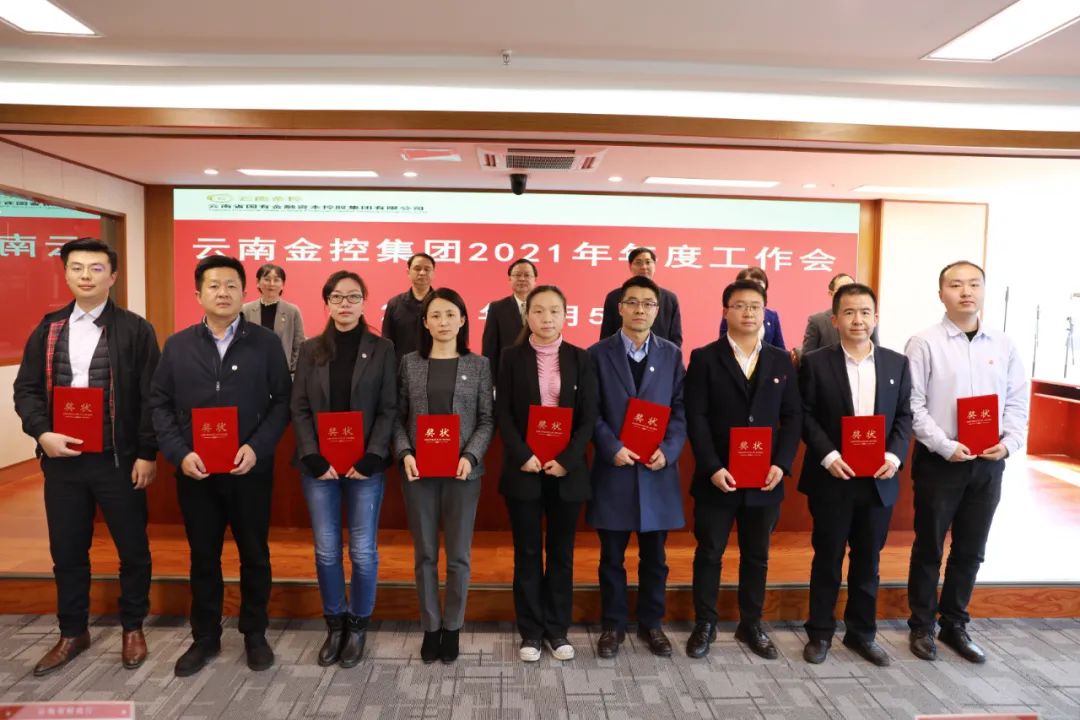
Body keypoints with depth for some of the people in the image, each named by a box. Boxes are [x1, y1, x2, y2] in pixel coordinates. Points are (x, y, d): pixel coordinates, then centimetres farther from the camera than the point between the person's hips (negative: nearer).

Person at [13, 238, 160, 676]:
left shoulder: (135, 330, -4)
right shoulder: (48, 331, 8)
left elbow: (152, 397, -7)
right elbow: (26, 390, 8)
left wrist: (147, 454, -11)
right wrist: (42, 433, -10)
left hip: (118, 461, -3)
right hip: (62, 461, 4)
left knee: (133, 550, 9)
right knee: (67, 553, 15)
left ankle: (133, 628, 28)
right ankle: (73, 632, 33)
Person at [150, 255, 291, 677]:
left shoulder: (266, 343, -1)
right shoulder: (177, 345, 5)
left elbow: (282, 401, -4)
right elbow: (159, 403, 4)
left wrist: (257, 447, -16)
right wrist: (179, 453, -10)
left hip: (250, 471, -1)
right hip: (195, 472, 2)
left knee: (254, 555, 10)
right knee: (203, 557, 14)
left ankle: (254, 634, 28)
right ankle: (205, 637, 31)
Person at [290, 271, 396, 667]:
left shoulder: (382, 349, 1)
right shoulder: (311, 350, 6)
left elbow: (389, 409, -3)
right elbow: (299, 409, 3)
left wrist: (370, 459, -13)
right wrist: (315, 459, -9)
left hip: (364, 466, -2)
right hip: (319, 466, 2)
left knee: (363, 551, 5)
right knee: (326, 551, 9)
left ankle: (358, 625, 23)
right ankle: (335, 624, 27)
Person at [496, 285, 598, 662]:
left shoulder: (580, 359, 3)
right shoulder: (512, 357, 1)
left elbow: (589, 417, -1)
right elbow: (503, 414, -3)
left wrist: (567, 460, -12)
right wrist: (523, 457, -14)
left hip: (566, 470, 1)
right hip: (524, 470, -1)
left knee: (561, 552, 10)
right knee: (527, 553, 7)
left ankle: (557, 628, 24)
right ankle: (530, 631, 20)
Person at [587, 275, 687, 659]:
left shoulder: (672, 354, 6)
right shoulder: (598, 354, 1)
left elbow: (681, 409, 3)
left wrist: (668, 450, -10)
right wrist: (613, 449, -14)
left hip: (657, 469, 2)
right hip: (614, 468, -1)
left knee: (654, 557, 12)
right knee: (612, 557, 9)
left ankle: (651, 623, 30)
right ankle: (613, 625, 25)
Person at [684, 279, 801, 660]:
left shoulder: (781, 361, 8)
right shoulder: (704, 358, -3)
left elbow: (792, 417, 5)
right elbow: (696, 418, -8)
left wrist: (781, 464, -8)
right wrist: (712, 468, -16)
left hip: (765, 480, 3)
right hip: (717, 478, -3)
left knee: (757, 556, 14)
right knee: (709, 553, 8)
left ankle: (751, 624, 30)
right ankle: (705, 624, 23)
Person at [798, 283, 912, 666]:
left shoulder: (896, 363, 6)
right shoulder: (816, 363, -4)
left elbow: (904, 416, 6)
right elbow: (805, 416, -6)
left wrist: (895, 454, -10)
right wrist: (828, 456, -17)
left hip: (879, 480, 3)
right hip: (832, 479, -3)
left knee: (868, 559, 14)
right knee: (827, 558, 8)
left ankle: (862, 632, 29)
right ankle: (820, 632, 22)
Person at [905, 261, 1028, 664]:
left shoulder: (1004, 346, 6)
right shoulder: (924, 344, -7)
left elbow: (1017, 403, 6)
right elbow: (913, 405, -11)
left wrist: (1009, 442, -10)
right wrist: (946, 447, -18)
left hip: (988, 464, 4)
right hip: (939, 461, -4)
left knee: (970, 551, 14)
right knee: (929, 548, 9)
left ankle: (954, 624, 30)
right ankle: (922, 626, 24)